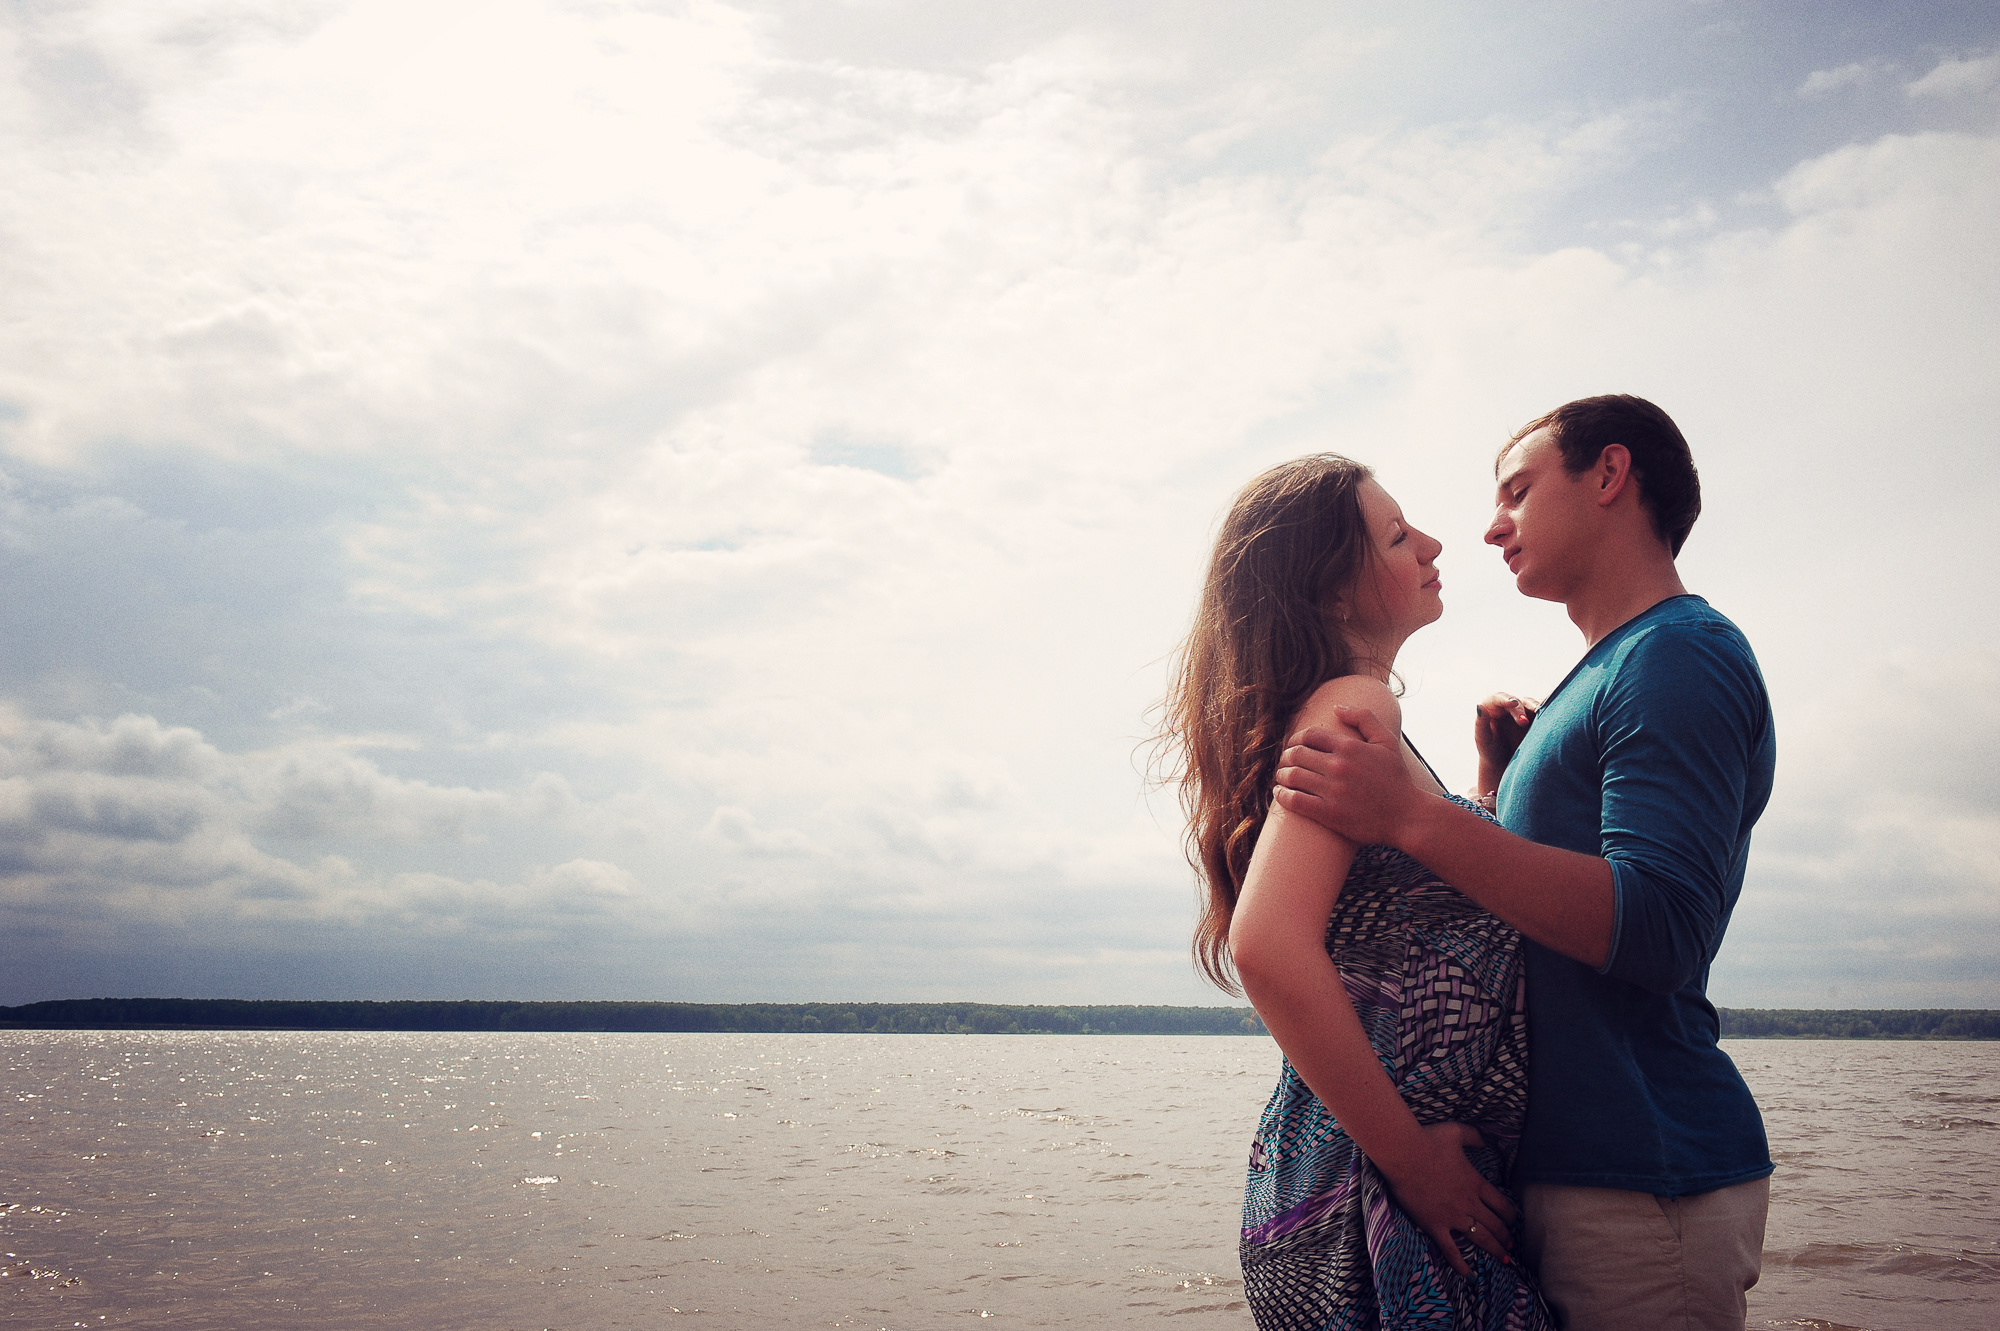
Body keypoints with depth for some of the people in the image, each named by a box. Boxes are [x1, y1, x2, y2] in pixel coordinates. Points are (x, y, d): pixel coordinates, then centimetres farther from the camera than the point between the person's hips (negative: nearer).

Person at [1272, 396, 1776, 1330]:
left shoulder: (1680, 657, -11)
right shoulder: (1598, 680, 20)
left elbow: (1659, 929, -25)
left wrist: (1411, 817, -27)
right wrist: (1497, 781, 7)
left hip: (1643, 1182, -9)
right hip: (1562, 1167, 9)